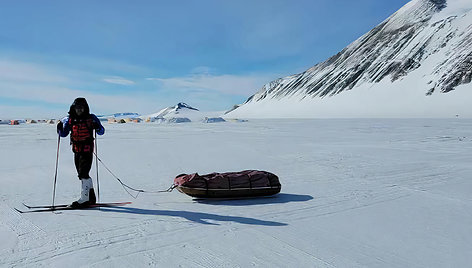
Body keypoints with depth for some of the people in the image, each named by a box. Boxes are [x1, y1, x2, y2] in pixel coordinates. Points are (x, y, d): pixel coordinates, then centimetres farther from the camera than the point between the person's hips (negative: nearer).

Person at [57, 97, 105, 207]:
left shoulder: (91, 118, -3)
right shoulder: (70, 119, 7)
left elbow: (101, 131, -2)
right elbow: (63, 134, 14)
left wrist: (97, 127, -22)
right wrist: (60, 128, -6)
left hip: (87, 150, -6)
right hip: (76, 151, 6)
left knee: (83, 174, -11)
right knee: (82, 175, 12)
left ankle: (84, 199, -5)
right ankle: (91, 198, 25)